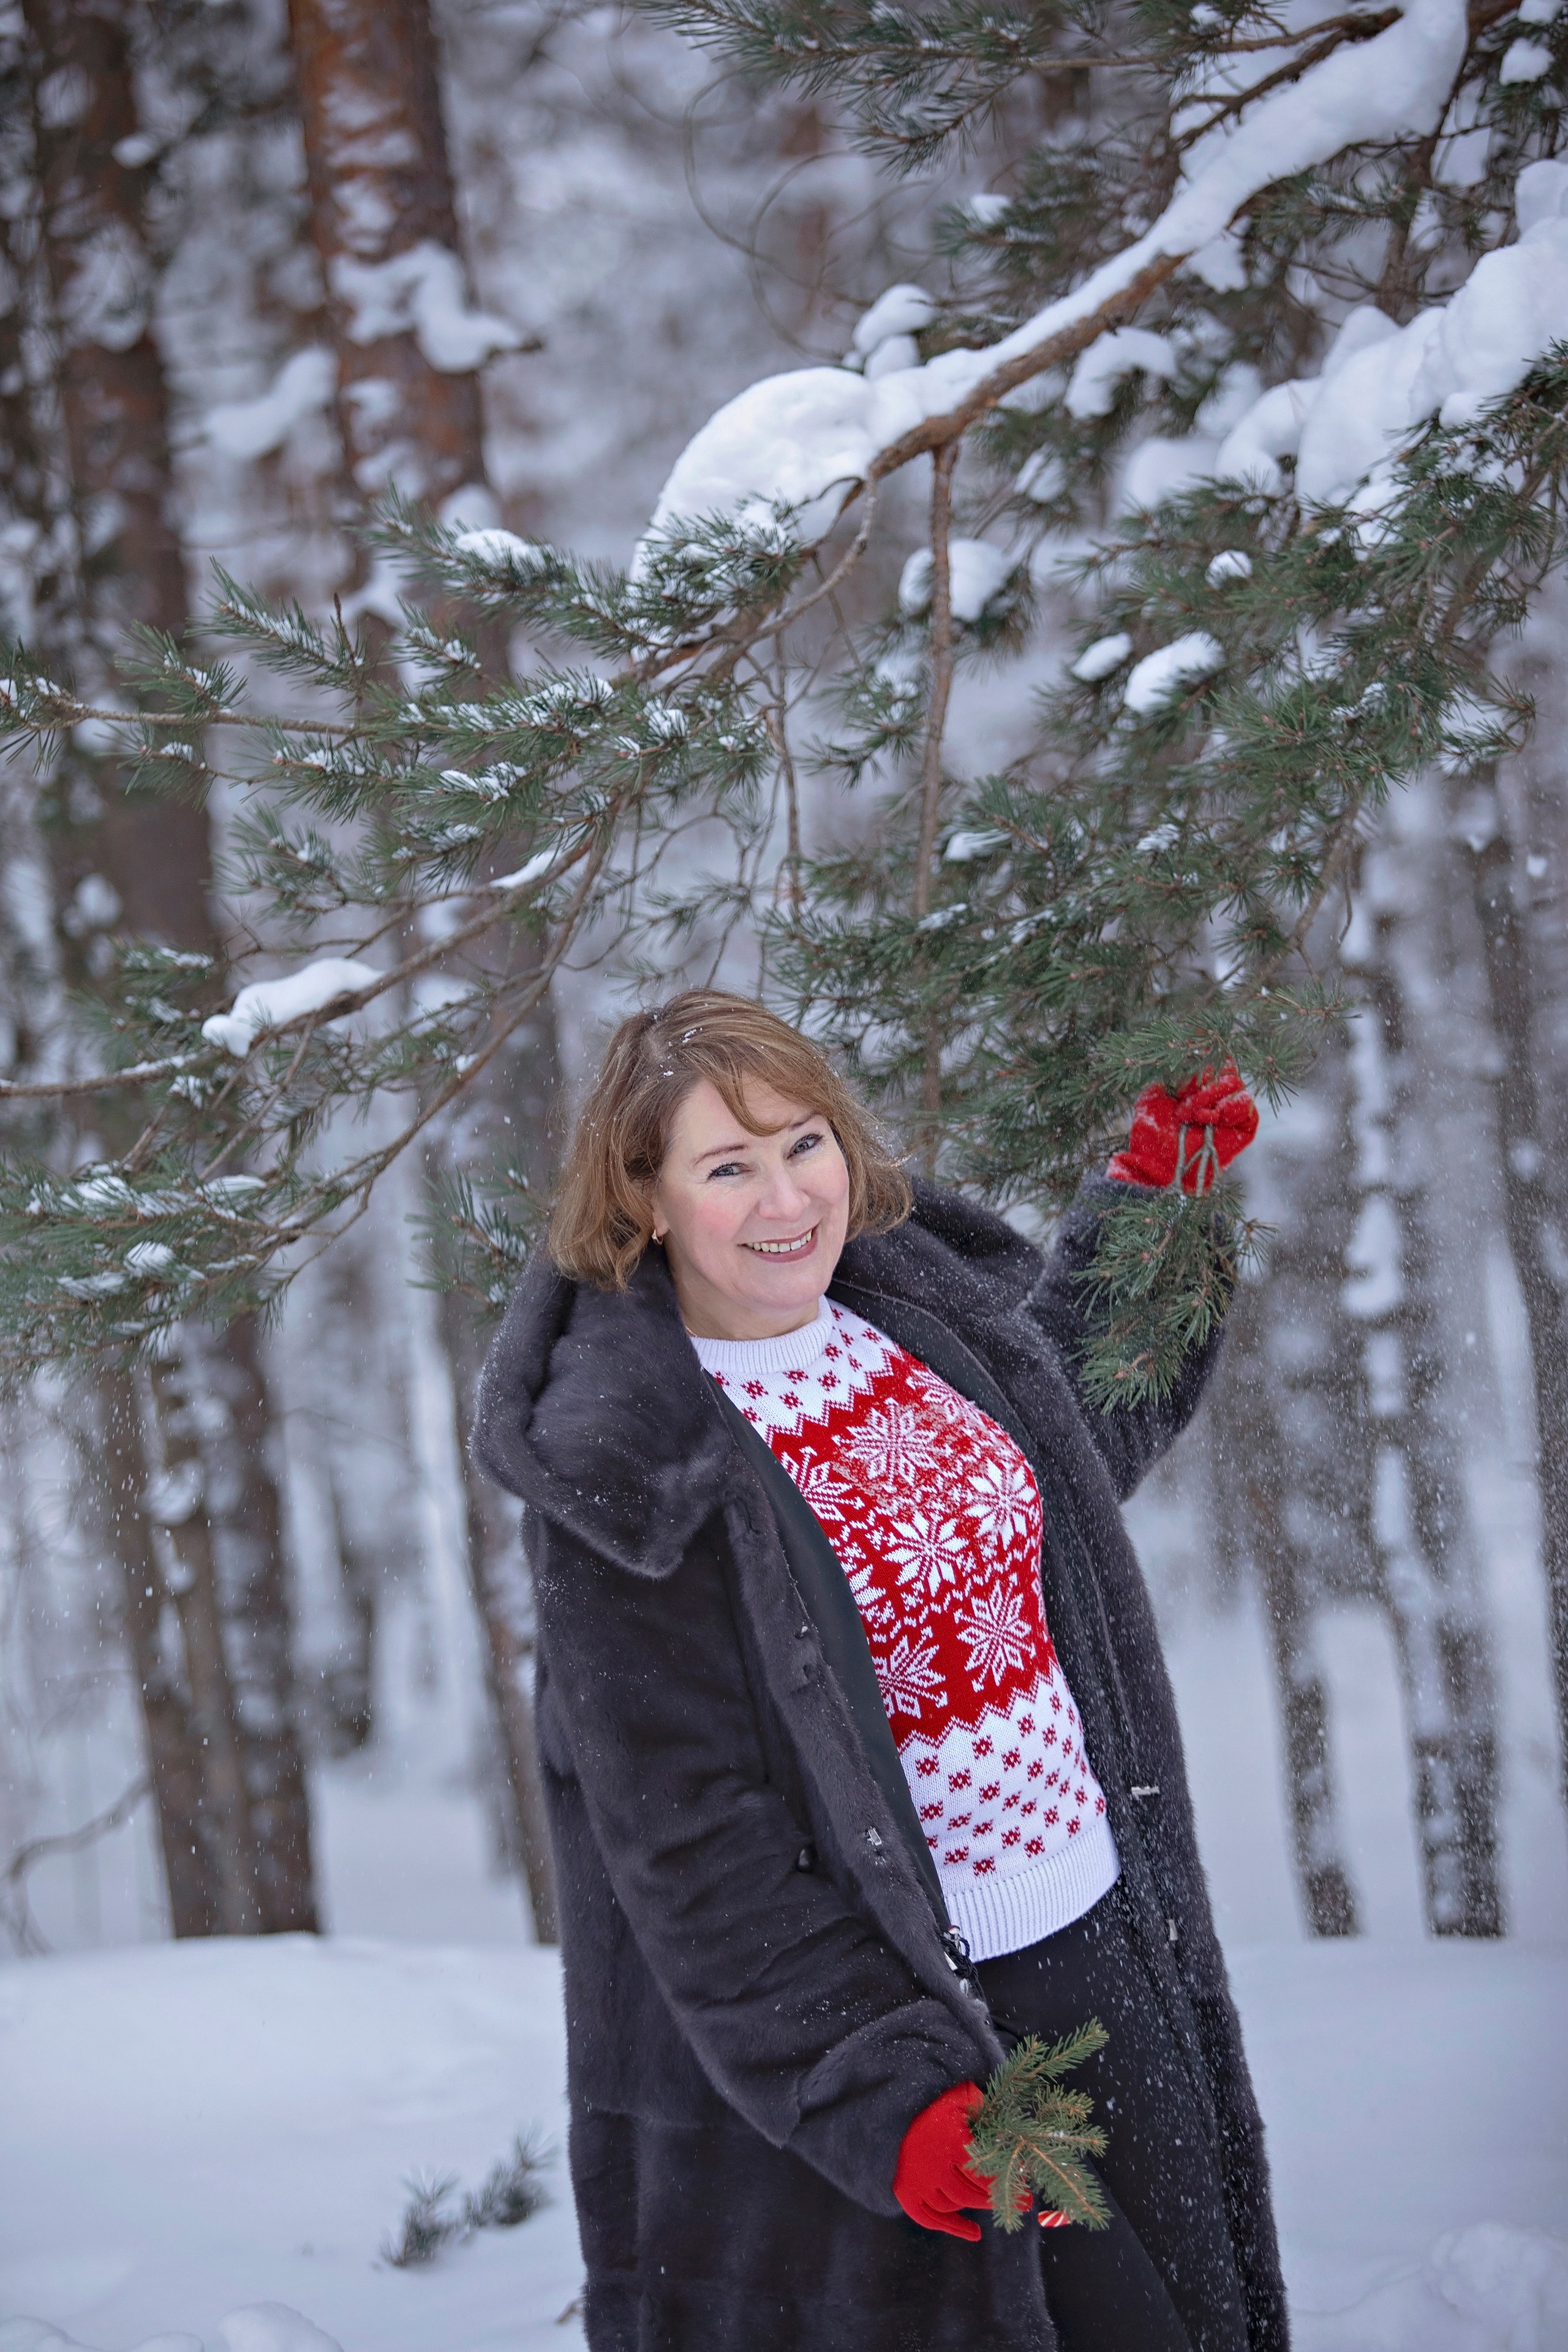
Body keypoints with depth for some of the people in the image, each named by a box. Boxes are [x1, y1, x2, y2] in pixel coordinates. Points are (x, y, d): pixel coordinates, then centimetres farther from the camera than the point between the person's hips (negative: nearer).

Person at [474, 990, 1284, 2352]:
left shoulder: (919, 1304, 1)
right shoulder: (632, 1477, -18)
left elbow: (1071, 1427, 25)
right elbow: (689, 1851, -19)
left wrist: (1151, 1205, 17)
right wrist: (885, 2096, -25)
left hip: (1102, 1953, 7)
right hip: (879, 2001, -6)